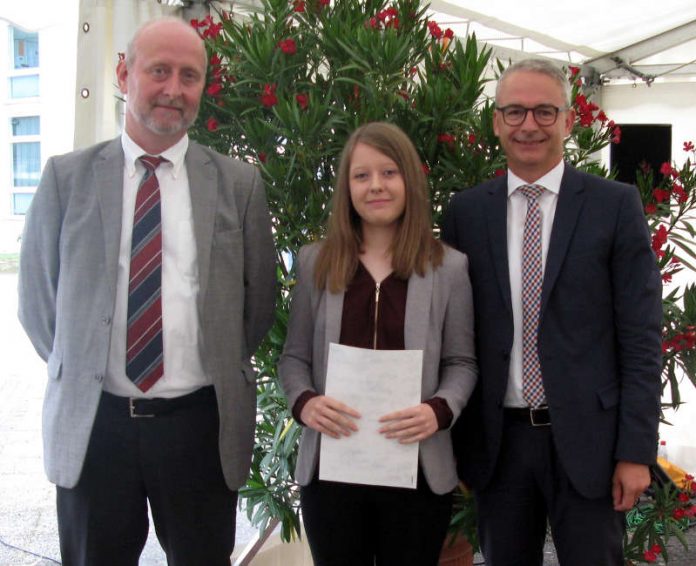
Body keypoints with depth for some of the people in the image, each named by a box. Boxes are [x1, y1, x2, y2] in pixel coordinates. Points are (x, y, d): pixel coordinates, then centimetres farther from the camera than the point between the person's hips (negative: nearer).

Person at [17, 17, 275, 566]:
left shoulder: (239, 182, 0)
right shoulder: (66, 177, 1)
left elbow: (259, 298, 8)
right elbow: (37, 298, 8)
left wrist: (223, 372, 6)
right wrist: (80, 372, 7)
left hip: (201, 423, 0)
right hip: (92, 422, 1)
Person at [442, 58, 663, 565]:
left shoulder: (615, 205, -3)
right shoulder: (465, 212, 4)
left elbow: (641, 338, -4)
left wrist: (636, 451, -8)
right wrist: (455, 441, 4)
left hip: (586, 442, -2)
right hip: (497, 442, 2)